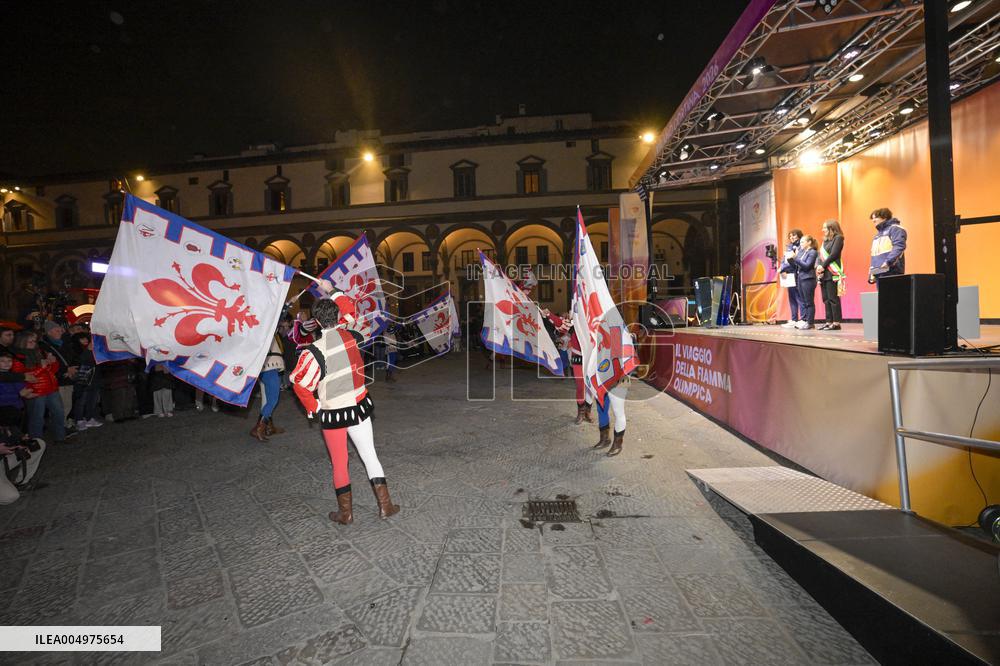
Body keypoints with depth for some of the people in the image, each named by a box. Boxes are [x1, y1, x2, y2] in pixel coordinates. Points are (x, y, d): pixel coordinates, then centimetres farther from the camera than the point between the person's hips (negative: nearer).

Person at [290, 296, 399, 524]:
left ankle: (346, 512, 25)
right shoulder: (350, 336, -7)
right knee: (370, 455, 13)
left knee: (339, 463, 13)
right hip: (359, 406, 3)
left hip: (332, 415, -3)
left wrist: (314, 408, -1)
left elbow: (299, 384, -16)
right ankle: (385, 505, 16)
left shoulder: (314, 351, -18)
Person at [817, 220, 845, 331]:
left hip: (832, 273, -7)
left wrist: (823, 266, -12)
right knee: (826, 299, 6)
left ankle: (836, 323, -6)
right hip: (823, 274, 8)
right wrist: (818, 266, -2)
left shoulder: (838, 238, -1)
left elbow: (833, 254, -12)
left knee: (833, 298, -8)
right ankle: (829, 321, 10)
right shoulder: (825, 240, 21)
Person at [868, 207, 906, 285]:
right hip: (879, 273, 8)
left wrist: (888, 262, -26)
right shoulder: (878, 233, 27)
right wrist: (871, 274, 18)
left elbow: (899, 246, -14)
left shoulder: (895, 229, 2)